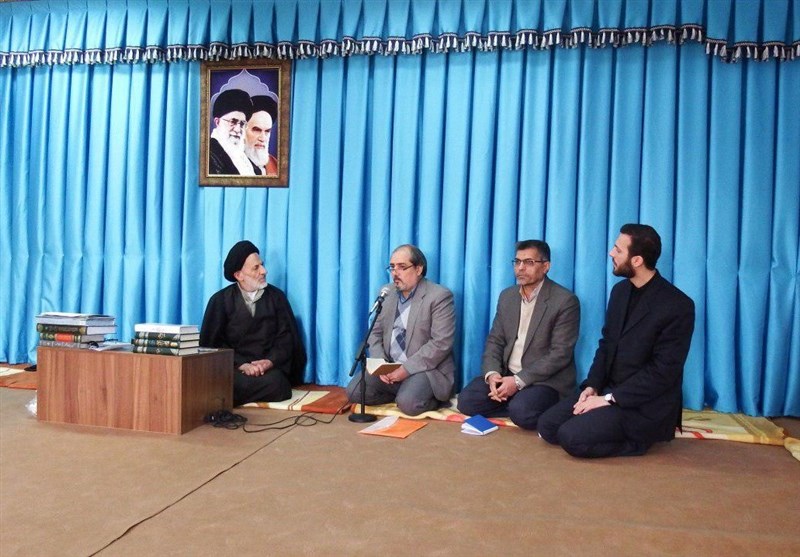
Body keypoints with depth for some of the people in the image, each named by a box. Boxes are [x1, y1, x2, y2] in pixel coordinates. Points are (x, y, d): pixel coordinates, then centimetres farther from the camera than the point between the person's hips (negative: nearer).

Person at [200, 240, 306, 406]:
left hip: (269, 367, 4)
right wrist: (242, 364, -16)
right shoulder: (220, 300, 6)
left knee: (276, 383, -33)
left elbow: (286, 336, 5)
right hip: (234, 367, -3)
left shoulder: (276, 296, 11)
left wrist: (270, 361, -14)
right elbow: (212, 342, -1)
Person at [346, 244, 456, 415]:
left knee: (408, 403, -31)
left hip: (426, 369, -6)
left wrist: (407, 368, -23)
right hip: (389, 367, 6)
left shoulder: (439, 296, -12)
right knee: (354, 392, -11)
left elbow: (441, 343, -18)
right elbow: (375, 333, 10)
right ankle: (404, 394, 6)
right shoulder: (388, 294, 9)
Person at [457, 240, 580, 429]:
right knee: (467, 400, -15)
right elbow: (494, 341, 9)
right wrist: (492, 374, -12)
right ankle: (517, 408, 0)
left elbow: (560, 353, -16)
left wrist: (519, 381, -22)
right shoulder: (507, 296, 9)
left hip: (545, 380, -6)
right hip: (506, 375, 6)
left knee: (521, 411, -34)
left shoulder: (565, 301, -11)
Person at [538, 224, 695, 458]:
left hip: (645, 406, -7)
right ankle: (620, 433, 7)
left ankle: (636, 440, -1)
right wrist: (592, 386, -4)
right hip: (609, 390, 8)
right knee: (547, 425, -4)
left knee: (571, 437, -23)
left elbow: (663, 371, -20)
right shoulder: (620, 290, 6)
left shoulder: (678, 306, -17)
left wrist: (609, 399, -21)